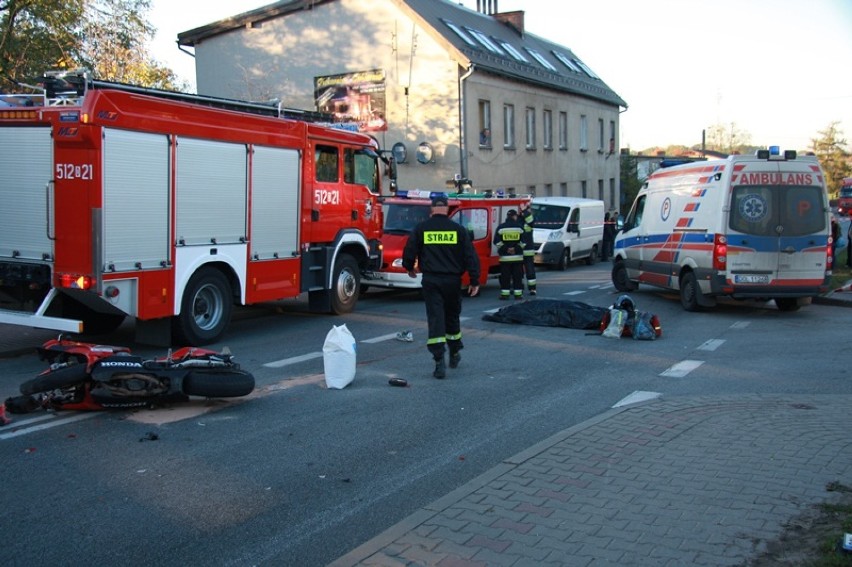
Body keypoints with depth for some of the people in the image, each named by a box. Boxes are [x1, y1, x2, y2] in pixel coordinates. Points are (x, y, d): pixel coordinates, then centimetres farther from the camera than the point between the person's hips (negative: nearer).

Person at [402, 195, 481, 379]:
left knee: (435, 318, -4)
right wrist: (474, 281, 4)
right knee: (452, 316, 19)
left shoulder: (421, 229, -1)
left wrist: (409, 268, 24)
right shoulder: (458, 229, 0)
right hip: (453, 281, 1)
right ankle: (454, 354, 33)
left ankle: (439, 362, -14)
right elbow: (471, 256, -1)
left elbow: (409, 252, 3)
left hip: (430, 281, -1)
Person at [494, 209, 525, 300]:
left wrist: (505, 249, -4)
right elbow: (523, 241, -3)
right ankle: (518, 294, 6)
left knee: (505, 276, 3)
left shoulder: (501, 227, -1)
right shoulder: (520, 227, 0)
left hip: (505, 257, 0)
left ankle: (505, 294, 2)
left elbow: (497, 241, -6)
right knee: (517, 276, 6)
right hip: (517, 256, 0)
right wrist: (516, 248, -4)